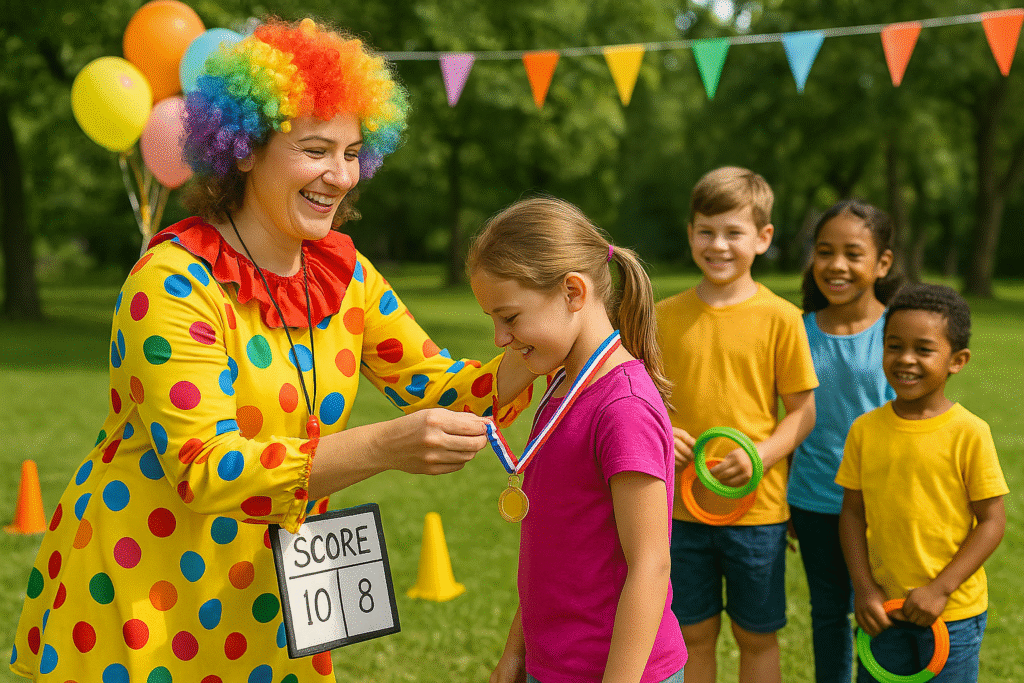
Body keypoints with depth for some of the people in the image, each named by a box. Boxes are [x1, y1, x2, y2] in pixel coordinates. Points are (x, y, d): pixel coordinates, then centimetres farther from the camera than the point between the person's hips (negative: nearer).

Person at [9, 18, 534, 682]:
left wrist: (536, 358, -18)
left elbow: (438, 386, 1)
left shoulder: (344, 274, 0)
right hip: (136, 600, -6)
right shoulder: (173, 283, -21)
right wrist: (383, 447, -38)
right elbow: (203, 469, -28)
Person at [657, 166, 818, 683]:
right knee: (693, 635, 13)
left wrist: (760, 455, -19)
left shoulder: (779, 318, -7)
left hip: (756, 507, -2)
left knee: (757, 638, 11)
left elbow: (803, 411, -3)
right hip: (681, 507, 2)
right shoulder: (665, 316, 1)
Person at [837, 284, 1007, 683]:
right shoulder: (865, 430, -3)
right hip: (884, 607, 3)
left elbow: (992, 521, -10)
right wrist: (864, 588, -5)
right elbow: (853, 513, 3)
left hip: (953, 612, -3)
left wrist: (940, 589, -15)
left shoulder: (968, 433, -13)